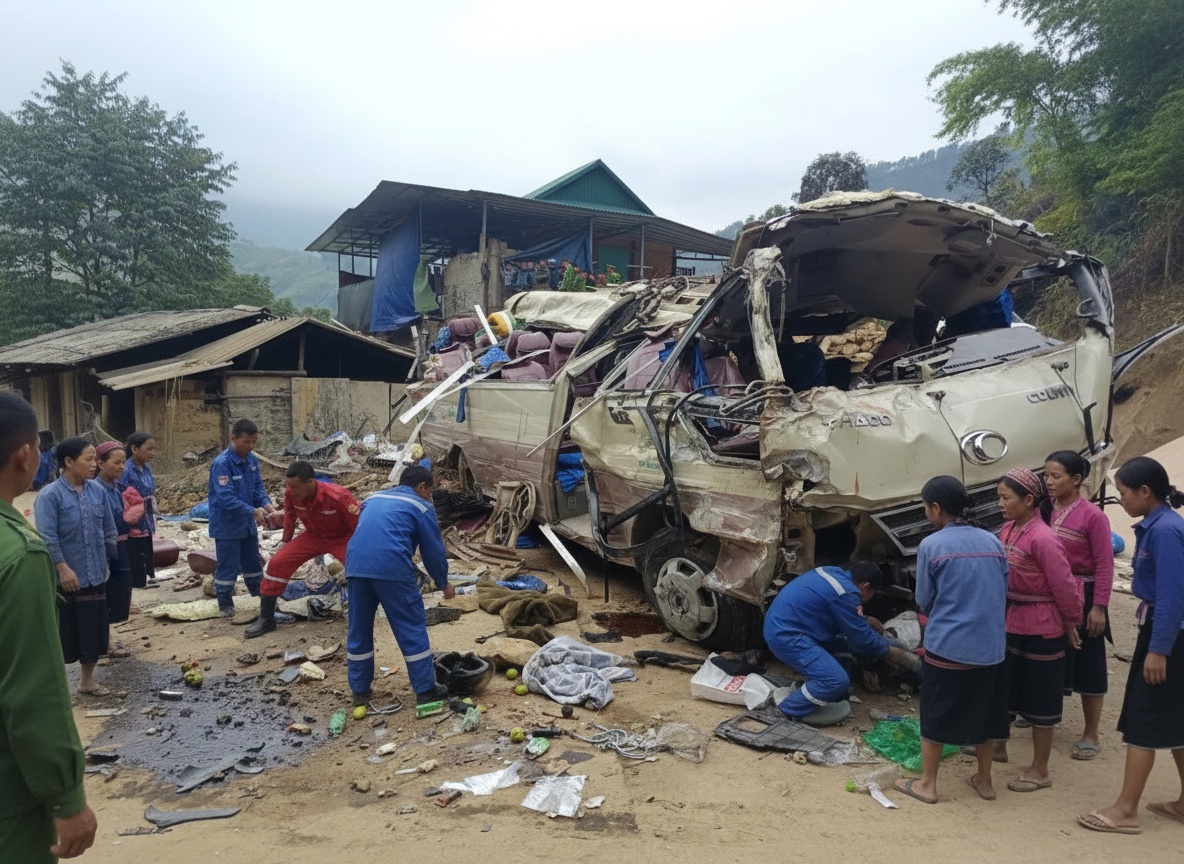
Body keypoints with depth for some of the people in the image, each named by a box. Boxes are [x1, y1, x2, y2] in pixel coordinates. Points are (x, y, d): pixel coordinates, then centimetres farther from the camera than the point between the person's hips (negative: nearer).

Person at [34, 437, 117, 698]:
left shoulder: (97, 491, 2)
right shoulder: (50, 495, -13)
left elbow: (109, 530, 11)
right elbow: (47, 538, -17)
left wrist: (106, 561, 11)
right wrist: (63, 568, -20)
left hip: (95, 576, 5)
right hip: (64, 578, -5)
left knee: (93, 630, 12)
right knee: (61, 633, 5)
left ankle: (87, 680, 27)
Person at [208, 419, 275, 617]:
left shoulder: (251, 459, 1)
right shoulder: (222, 464, -22)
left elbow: (258, 487, 6)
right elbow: (227, 498, -27)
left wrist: (266, 504, -14)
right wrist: (253, 511, -32)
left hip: (248, 523, 7)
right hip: (227, 525, -7)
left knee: (253, 562, 19)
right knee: (228, 567, 3)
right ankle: (225, 605, 18)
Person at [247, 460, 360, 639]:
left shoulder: (338, 496, -36)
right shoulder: (291, 494, -21)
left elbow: (359, 523, -23)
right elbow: (289, 517, 3)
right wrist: (285, 542, 14)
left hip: (342, 538, -5)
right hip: (313, 536, 5)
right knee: (277, 563, -7)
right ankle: (266, 619, 9)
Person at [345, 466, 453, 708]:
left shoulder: (373, 499, 28)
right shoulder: (421, 506, 11)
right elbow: (433, 550, 11)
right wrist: (444, 584, 24)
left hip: (355, 565, 6)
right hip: (392, 567, -5)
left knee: (359, 630, 17)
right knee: (412, 628, 5)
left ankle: (360, 690, 26)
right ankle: (426, 690, 9)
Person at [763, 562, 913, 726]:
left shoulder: (836, 573, 12)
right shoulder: (846, 594, -16)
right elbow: (862, 638, -6)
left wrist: (888, 644, 27)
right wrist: (889, 652, 12)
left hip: (779, 623, 10)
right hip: (786, 637, -10)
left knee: (843, 643, 19)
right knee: (837, 681, -16)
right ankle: (790, 709, 0)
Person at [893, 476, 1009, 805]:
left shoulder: (931, 546, -11)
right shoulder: (993, 542, 4)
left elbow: (924, 602, -2)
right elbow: (1003, 593, 12)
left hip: (946, 646, -5)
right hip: (991, 646, 5)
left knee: (936, 716, 10)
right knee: (985, 714, 19)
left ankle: (927, 784, 19)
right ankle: (984, 780, 32)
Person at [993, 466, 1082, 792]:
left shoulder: (1043, 539, -23)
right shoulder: (1007, 531, 3)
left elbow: (1064, 587, -17)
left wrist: (1070, 625, -7)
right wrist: (1002, 615, 14)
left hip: (1041, 631, -8)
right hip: (1010, 624, 8)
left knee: (1040, 699, 7)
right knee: (1004, 688, 21)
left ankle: (1040, 770, 21)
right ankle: (998, 746, 41)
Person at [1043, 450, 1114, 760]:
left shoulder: (1092, 515, -14)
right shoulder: (1044, 511, 2)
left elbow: (1105, 565, -13)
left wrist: (1099, 607, -15)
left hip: (1081, 601, -5)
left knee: (1088, 668, 7)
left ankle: (1091, 736, 20)